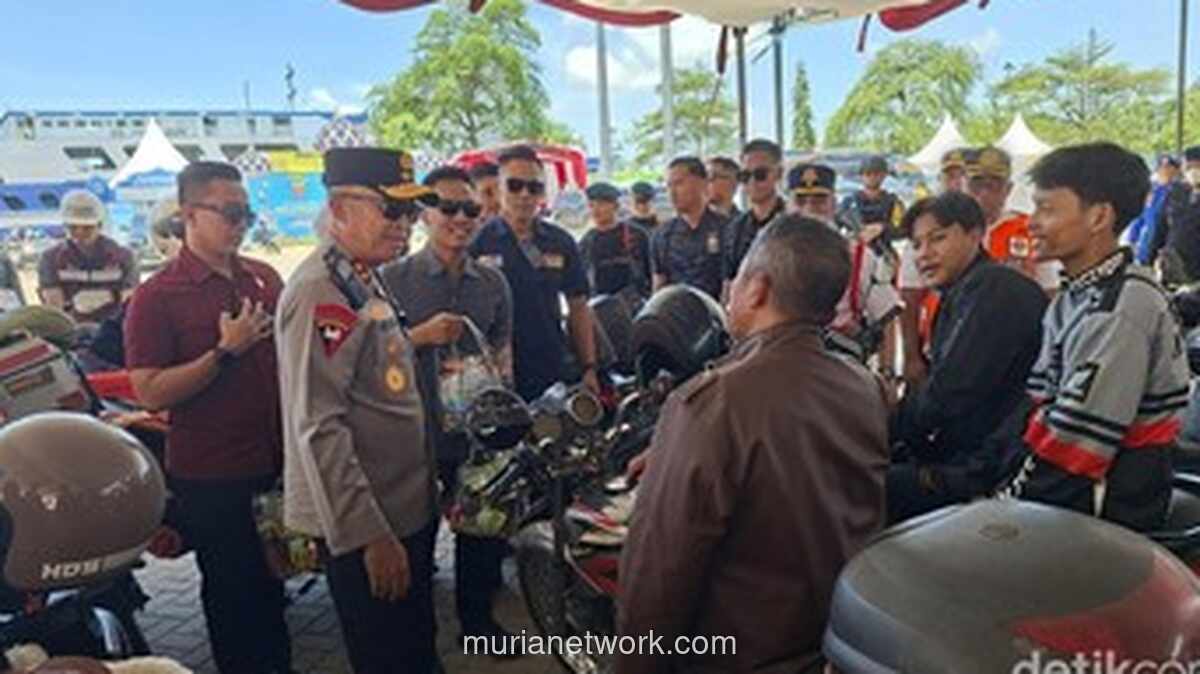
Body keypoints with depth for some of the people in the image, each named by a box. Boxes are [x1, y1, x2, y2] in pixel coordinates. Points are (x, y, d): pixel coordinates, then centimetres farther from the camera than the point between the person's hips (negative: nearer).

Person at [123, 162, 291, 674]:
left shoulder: (264, 277, 3)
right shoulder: (157, 297, -12)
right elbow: (150, 393, -18)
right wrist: (225, 352, -24)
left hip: (275, 464, 5)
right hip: (210, 478, -5)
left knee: (274, 583, 22)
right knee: (234, 595, 11)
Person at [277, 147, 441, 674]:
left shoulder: (365, 280, 11)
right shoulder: (320, 293, -20)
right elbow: (318, 429, -25)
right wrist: (369, 536, -24)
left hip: (407, 509, 10)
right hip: (366, 528, -9)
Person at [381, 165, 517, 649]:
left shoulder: (493, 282, 6)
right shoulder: (394, 278, -7)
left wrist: (498, 370, -10)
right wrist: (421, 336, -21)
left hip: (478, 431, 4)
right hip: (415, 432, -3)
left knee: (482, 530, 15)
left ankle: (476, 617, 38)